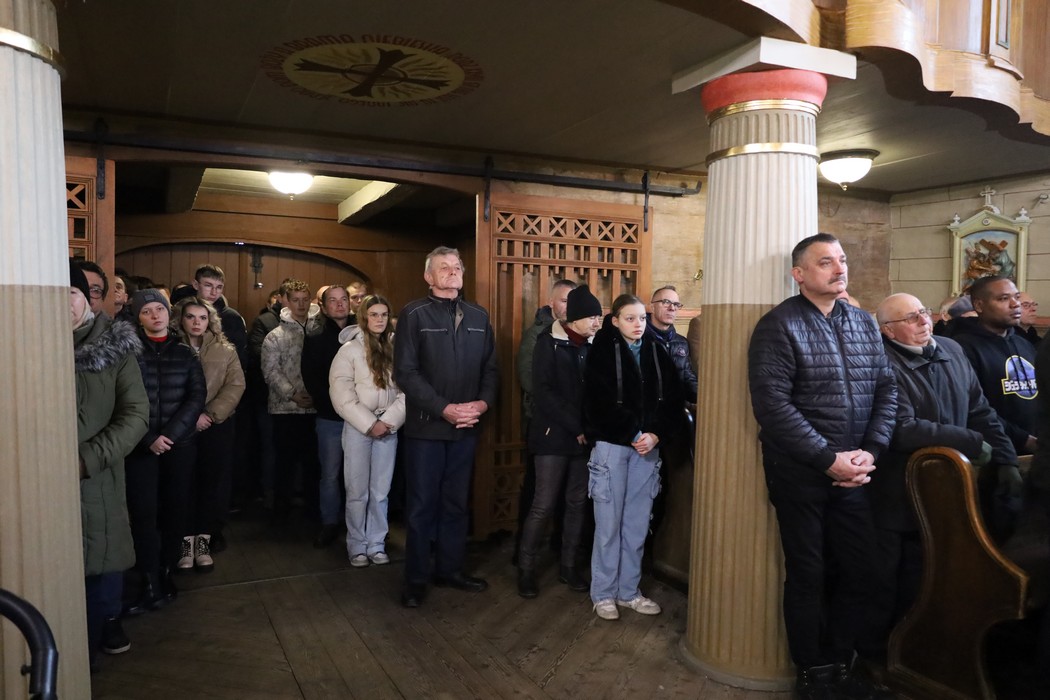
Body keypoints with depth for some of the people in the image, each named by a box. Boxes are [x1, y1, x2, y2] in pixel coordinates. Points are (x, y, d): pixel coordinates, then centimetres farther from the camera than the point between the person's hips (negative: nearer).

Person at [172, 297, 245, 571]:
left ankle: (203, 541, 14)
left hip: (217, 427, 1)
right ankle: (186, 541, 13)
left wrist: (211, 414, -13)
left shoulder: (225, 350, 5)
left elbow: (236, 386, -3)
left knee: (214, 484, 3)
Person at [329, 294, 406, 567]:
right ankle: (357, 545, 15)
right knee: (357, 491, 2)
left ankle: (377, 544, 17)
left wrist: (389, 421, -10)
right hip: (358, 427, -2)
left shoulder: (397, 348, 6)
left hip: (389, 427, 2)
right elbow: (341, 393, -8)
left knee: (381, 491, 7)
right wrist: (369, 424, -13)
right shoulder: (350, 348, -1)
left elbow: (406, 390, 2)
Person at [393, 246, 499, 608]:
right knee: (423, 505, 4)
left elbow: (490, 368, 10)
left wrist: (482, 403, -8)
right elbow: (405, 372, -12)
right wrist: (444, 408, -18)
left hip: (466, 427, 4)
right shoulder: (414, 314, -5)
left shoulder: (478, 316, 10)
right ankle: (416, 578, 17)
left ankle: (450, 568, 28)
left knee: (456, 503, 14)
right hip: (426, 426, -4)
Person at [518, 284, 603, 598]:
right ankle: (526, 570, 10)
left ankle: (569, 566, 21)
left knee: (577, 503, 8)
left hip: (584, 436, 5)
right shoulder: (549, 342, -5)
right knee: (543, 505, -4)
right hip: (553, 435, -5)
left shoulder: (592, 345, 9)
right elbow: (543, 393, -12)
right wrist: (575, 427, -15)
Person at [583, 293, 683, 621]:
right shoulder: (603, 352, -3)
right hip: (611, 445, -4)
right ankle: (603, 594, 15)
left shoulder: (656, 351, 8)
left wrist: (655, 434, -9)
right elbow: (600, 404, -9)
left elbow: (673, 398, 5)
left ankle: (629, 591, 22)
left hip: (648, 446, 4)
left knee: (637, 524, 8)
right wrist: (633, 435, -9)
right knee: (609, 523, 1)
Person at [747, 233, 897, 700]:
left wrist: (870, 452, -9)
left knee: (862, 570, 12)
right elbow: (772, 404, -18)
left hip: (854, 471, 5)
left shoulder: (865, 324, 9)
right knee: (807, 574, 7)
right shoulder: (779, 325, -10)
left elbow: (886, 389, 5)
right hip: (799, 473, -5)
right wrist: (828, 459, -19)